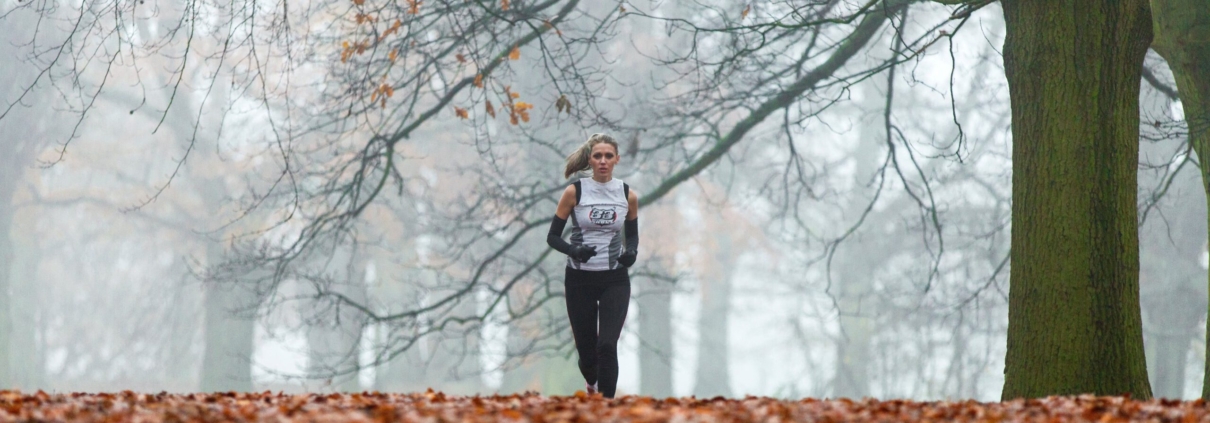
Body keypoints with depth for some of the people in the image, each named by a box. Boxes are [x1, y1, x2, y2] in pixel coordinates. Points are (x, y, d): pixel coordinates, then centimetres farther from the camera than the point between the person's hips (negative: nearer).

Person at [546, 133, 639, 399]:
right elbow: (553, 237, -2)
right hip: (580, 280, 0)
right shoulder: (574, 192, -6)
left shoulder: (628, 195, 0)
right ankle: (591, 382, 45)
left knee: (607, 345, -17)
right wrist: (573, 250, -22)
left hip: (615, 280, 0)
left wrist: (632, 252, -8)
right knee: (586, 348, 10)